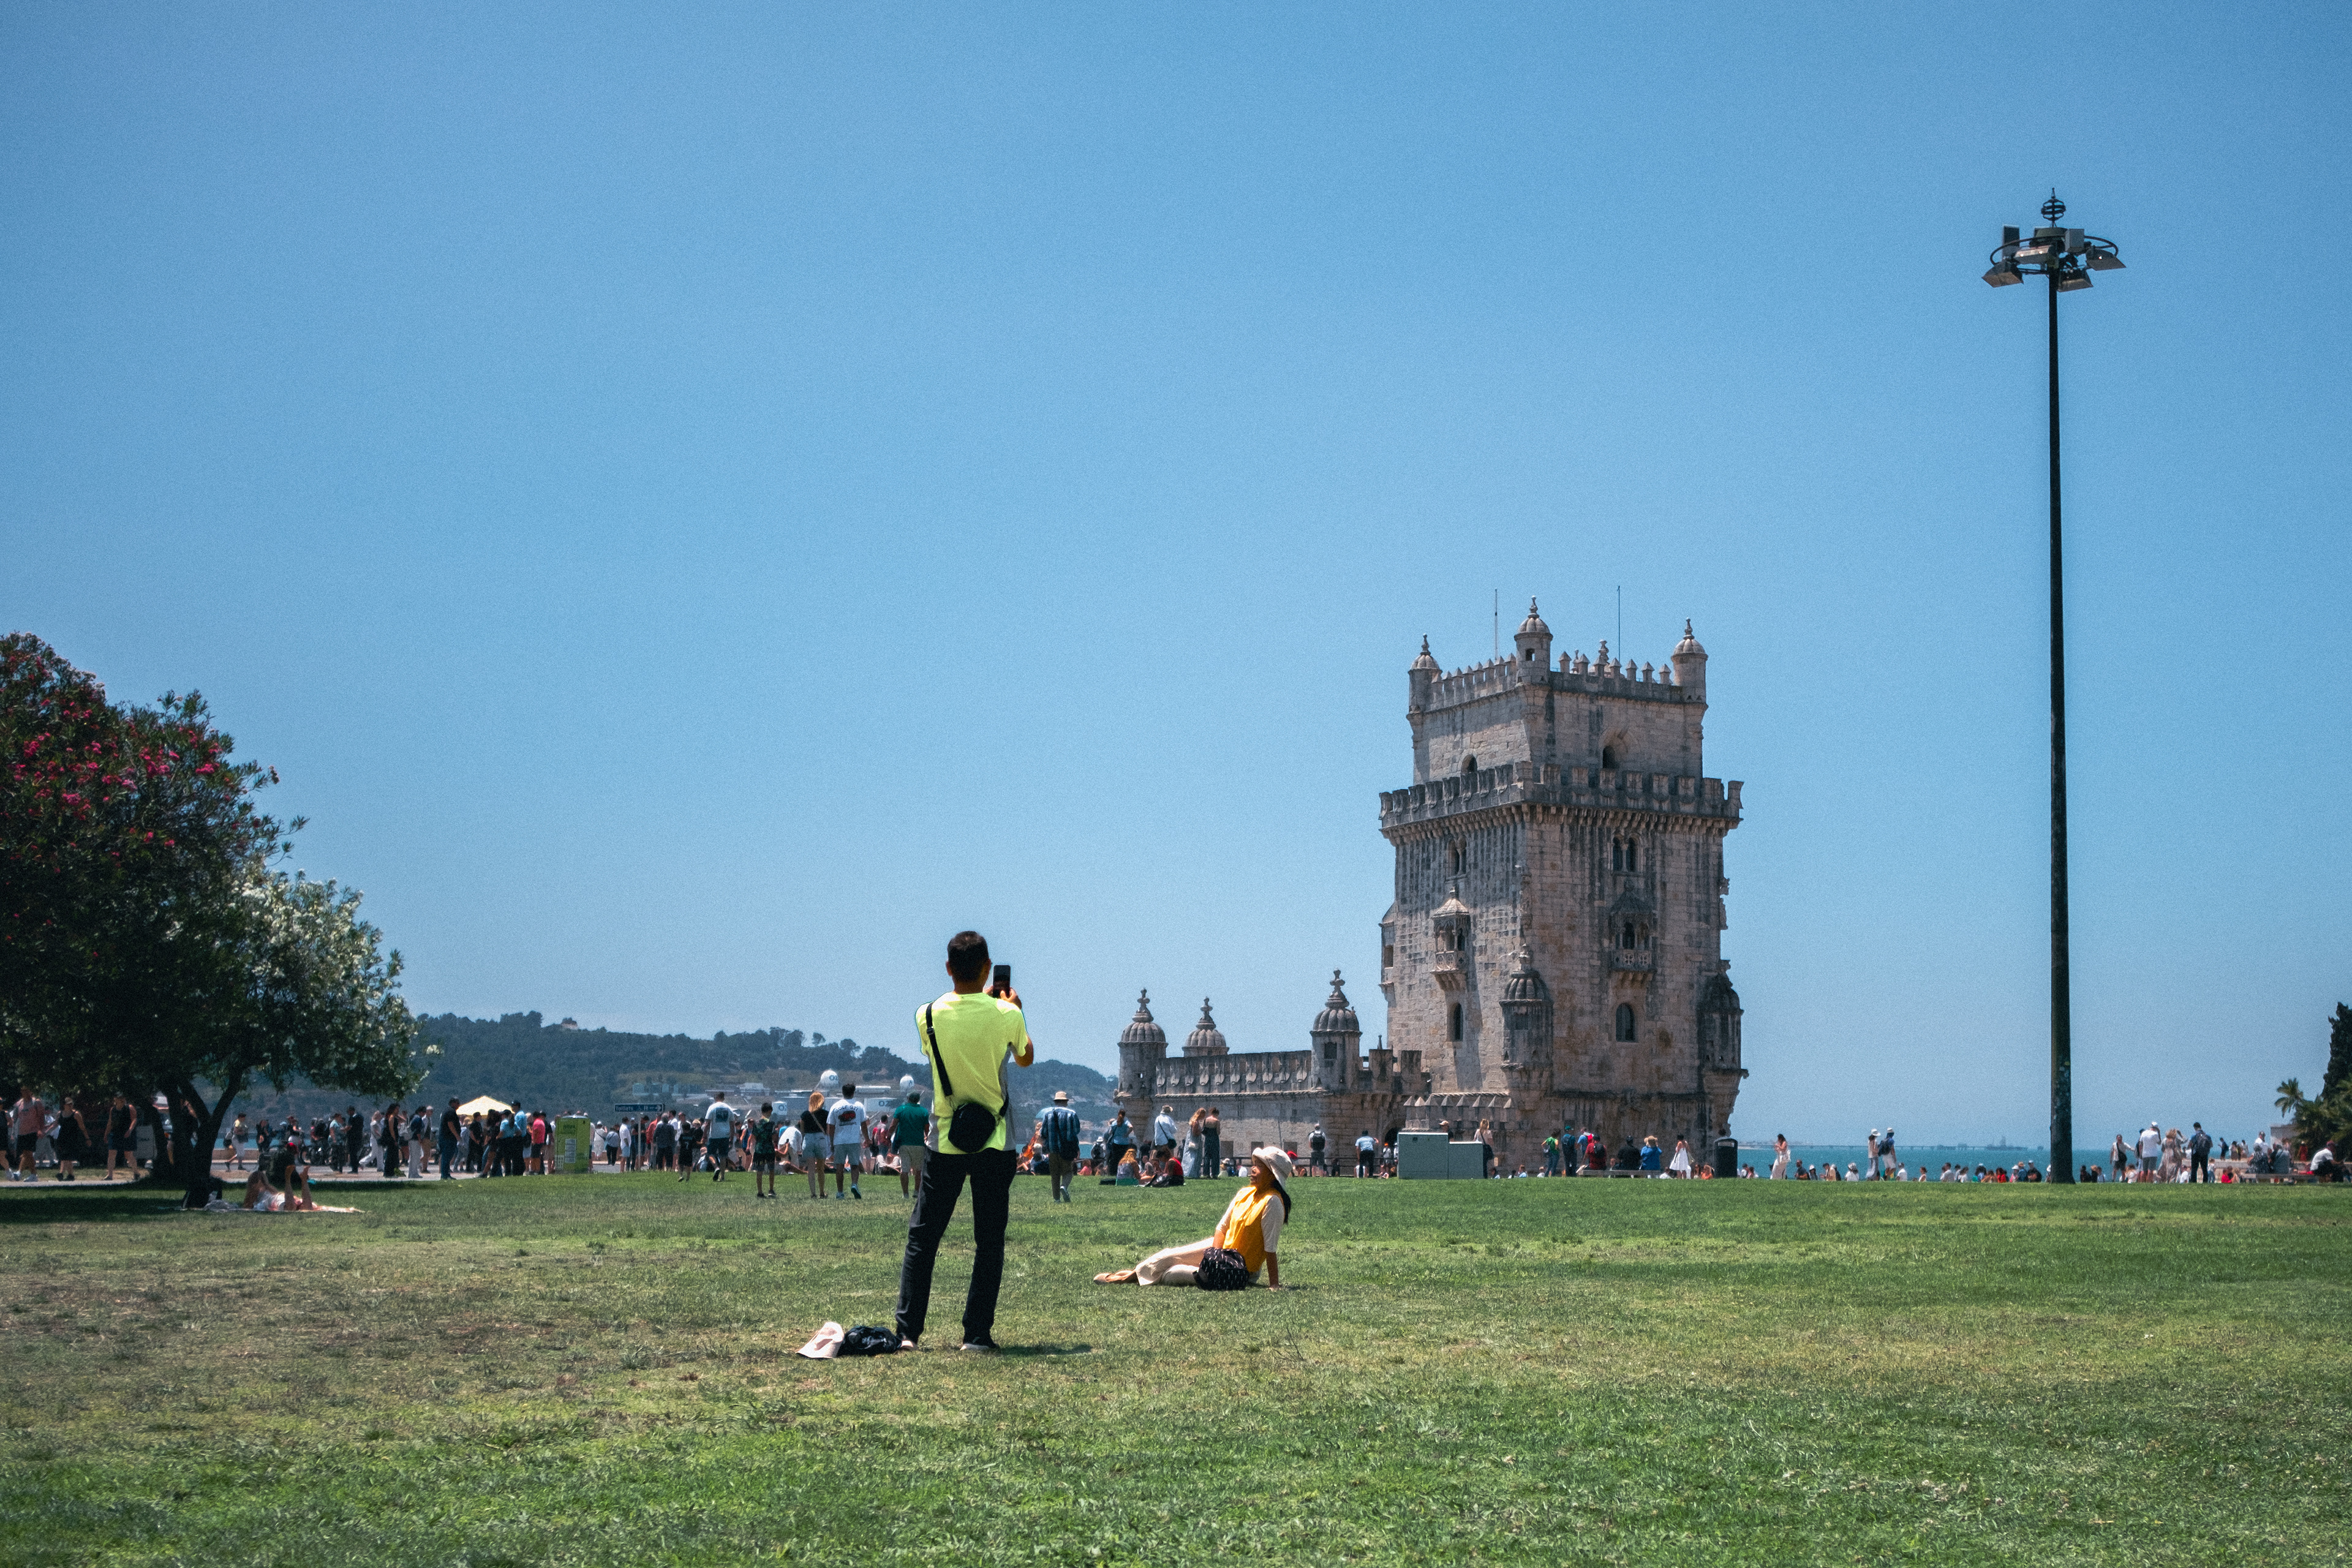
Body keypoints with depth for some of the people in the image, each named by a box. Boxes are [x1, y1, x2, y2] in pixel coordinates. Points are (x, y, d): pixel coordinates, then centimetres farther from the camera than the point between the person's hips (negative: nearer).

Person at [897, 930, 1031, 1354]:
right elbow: (1025, 1058, 10)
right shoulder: (1006, 1015, -10)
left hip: (946, 1141, 1)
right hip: (995, 1143, -1)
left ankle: (907, 1331, 4)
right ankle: (977, 1334, 5)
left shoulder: (928, 1015, -6)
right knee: (989, 1243, 6)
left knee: (922, 1239, 8)